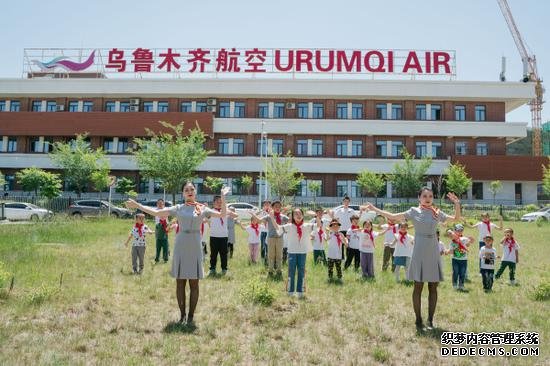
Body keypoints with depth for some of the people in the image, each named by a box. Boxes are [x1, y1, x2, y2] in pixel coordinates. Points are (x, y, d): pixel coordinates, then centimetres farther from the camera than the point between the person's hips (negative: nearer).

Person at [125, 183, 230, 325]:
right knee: (180, 283, 6)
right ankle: (182, 315, 19)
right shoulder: (178, 208, 5)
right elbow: (156, 212, 3)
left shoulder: (202, 209, 4)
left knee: (194, 284, 4)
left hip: (195, 248, -1)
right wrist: (137, 205, -1)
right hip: (180, 247, 1)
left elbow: (222, 214, -3)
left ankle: (191, 316, 15)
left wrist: (223, 197, -13)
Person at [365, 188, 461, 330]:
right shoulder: (414, 211, -1)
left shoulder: (437, 212, 6)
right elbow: (393, 216, -4)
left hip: (433, 252, 3)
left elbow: (456, 219, 10)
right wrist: (374, 209, -9)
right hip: (419, 252, -3)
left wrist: (457, 204, -5)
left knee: (433, 287, 6)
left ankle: (430, 320, 18)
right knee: (418, 287, 3)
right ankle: (418, 320, 15)